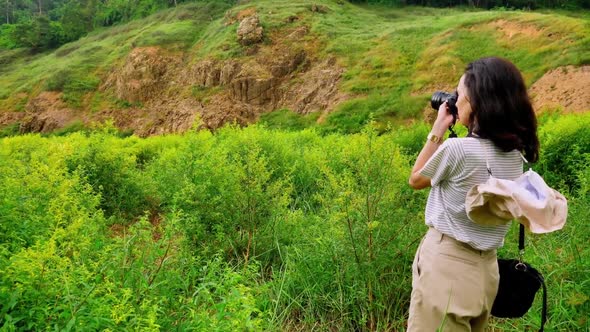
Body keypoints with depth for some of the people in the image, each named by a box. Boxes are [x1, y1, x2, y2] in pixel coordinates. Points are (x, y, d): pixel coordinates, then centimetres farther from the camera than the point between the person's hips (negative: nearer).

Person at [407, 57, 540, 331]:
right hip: (485, 268, 8)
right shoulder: (515, 154, 1)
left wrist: (438, 128, -1)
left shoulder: (457, 148, -21)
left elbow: (416, 180, -3)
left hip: (446, 264, -7)